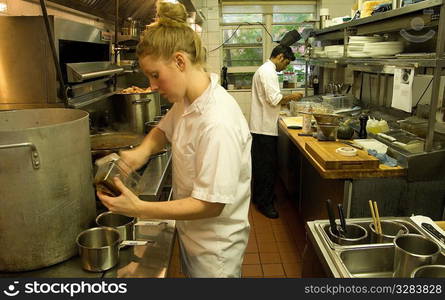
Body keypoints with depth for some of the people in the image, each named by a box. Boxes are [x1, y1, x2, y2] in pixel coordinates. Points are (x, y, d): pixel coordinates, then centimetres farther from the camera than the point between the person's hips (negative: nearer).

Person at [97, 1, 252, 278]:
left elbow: (210, 204, -29)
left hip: (214, 250, -8)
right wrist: (142, 151, -8)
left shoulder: (218, 124, -34)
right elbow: (165, 130, 13)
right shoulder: (187, 101, -6)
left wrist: (139, 209, -28)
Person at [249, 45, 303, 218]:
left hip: (260, 126, 11)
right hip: (265, 127, -11)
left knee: (260, 163, 18)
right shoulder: (268, 72, -16)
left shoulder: (264, 70, 18)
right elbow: (274, 99, -23)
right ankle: (264, 203, 6)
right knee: (267, 166, -4)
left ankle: (258, 196, 30)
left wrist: (285, 100, 16)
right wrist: (291, 97, -7)